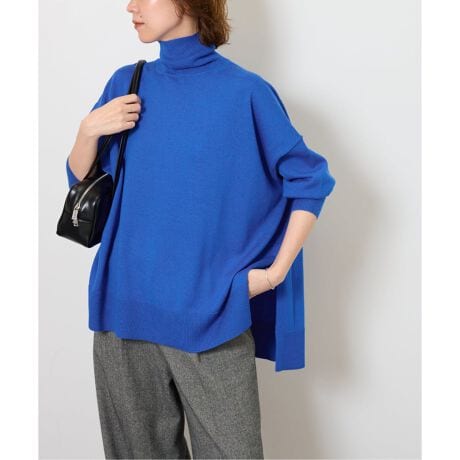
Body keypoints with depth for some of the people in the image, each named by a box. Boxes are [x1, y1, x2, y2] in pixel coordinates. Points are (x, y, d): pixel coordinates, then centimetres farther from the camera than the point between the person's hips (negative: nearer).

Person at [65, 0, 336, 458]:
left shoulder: (246, 92, -6)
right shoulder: (127, 85, 7)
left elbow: (310, 180, -1)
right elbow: (81, 181, 13)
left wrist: (276, 271, -6)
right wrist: (89, 130, -7)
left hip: (211, 314, -4)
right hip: (126, 308, 4)